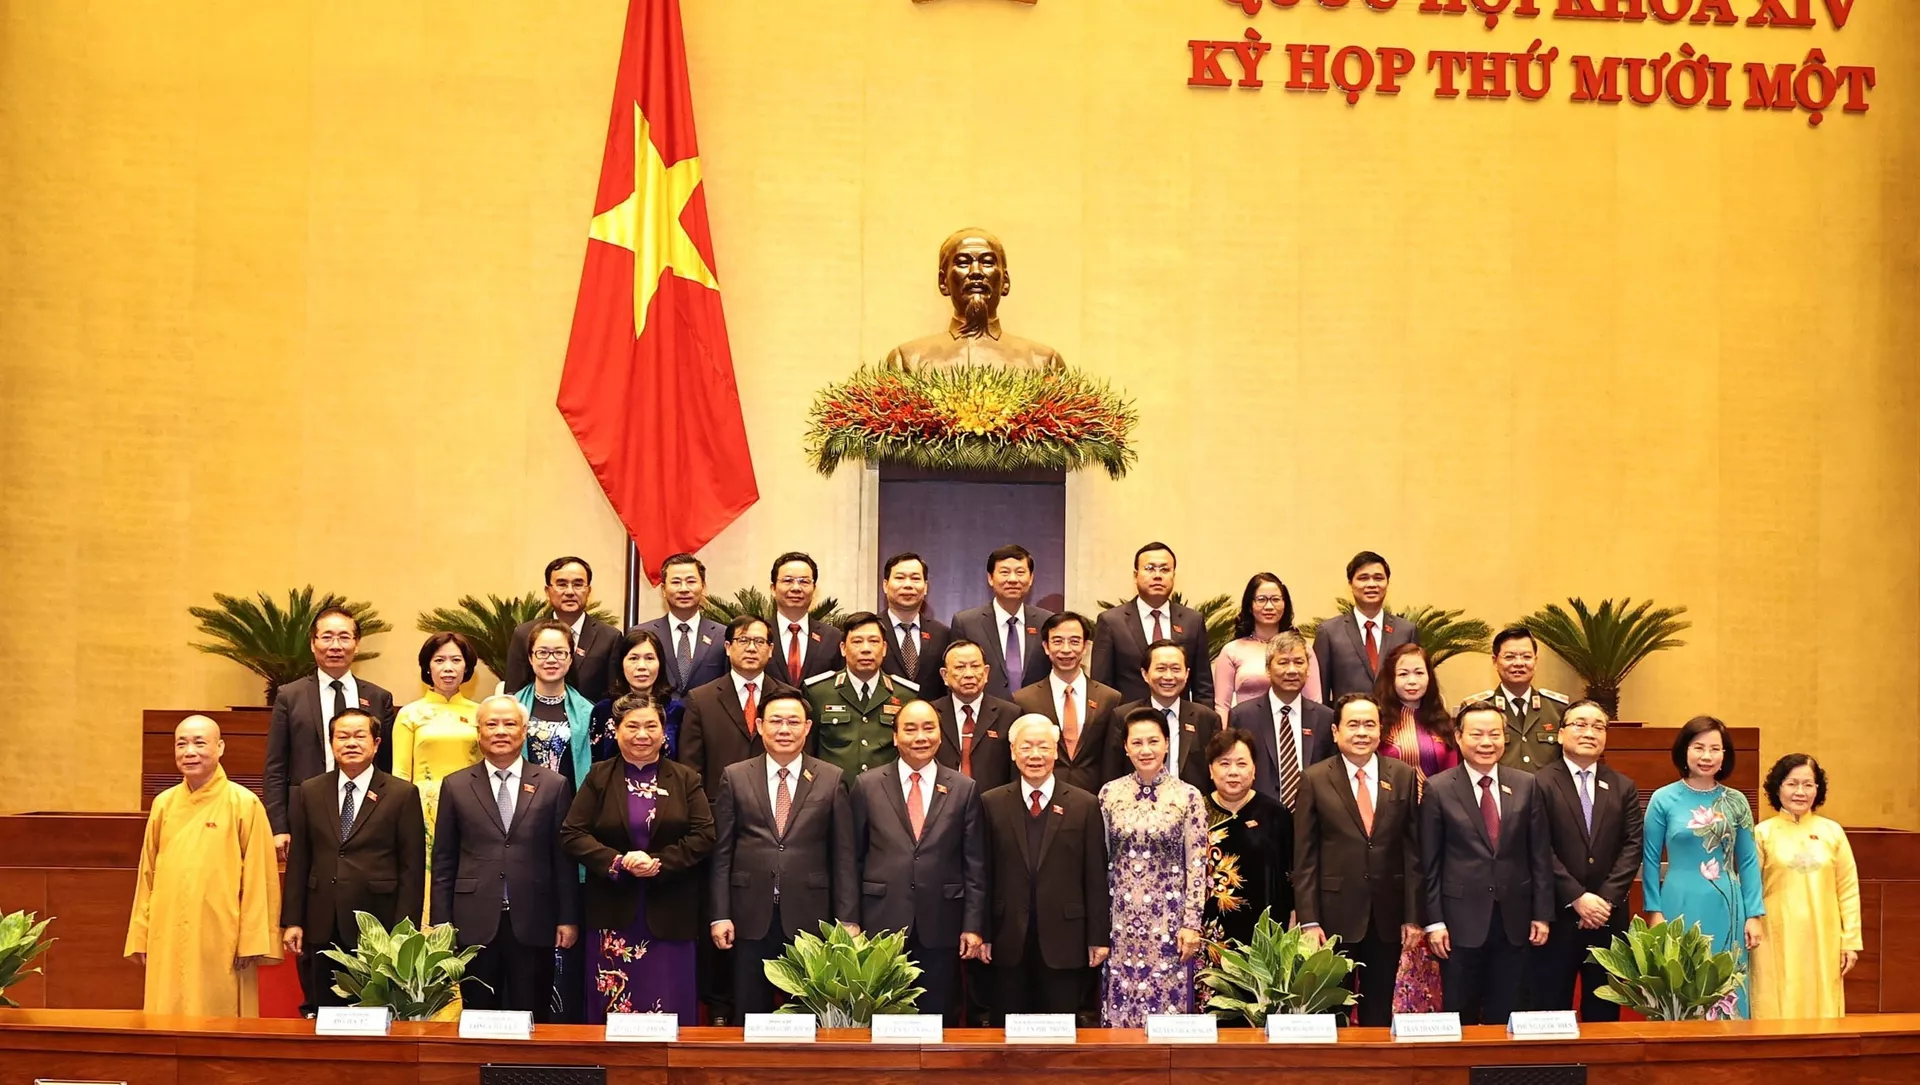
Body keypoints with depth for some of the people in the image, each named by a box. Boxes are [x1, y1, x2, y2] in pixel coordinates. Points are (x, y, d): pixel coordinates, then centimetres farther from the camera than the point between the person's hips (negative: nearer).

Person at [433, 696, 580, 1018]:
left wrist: (568, 919, 1)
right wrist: (442, 922, 3)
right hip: (475, 924, 1)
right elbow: (443, 861, 8)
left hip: (532, 924, -1)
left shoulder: (553, 785, 5)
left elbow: (564, 858, 5)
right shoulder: (456, 786, 7)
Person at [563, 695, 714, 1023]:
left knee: (670, 1010, 0)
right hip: (613, 913, 0)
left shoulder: (686, 780, 8)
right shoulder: (599, 778, 7)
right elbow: (572, 835, -1)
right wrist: (618, 862, -16)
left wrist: (658, 863, -14)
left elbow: (703, 836, -2)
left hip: (669, 917, 0)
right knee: (612, 1007, 2)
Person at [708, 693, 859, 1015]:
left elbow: (843, 856, 3)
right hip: (751, 917, 1)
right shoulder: (735, 777, 4)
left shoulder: (831, 780, 3)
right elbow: (721, 852, 4)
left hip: (809, 917, 0)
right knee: (751, 1014, 7)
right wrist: (720, 914, -2)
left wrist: (848, 919, -1)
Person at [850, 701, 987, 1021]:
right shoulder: (868, 785, 3)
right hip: (883, 922, 0)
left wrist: (973, 926, -1)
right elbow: (853, 857, 5)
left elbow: (974, 865, 4)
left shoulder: (964, 789, 4)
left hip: (941, 926, 0)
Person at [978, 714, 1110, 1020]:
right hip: (1008, 942, 1)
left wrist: (1099, 937, -1)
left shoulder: (1085, 805, 3)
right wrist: (982, 933, 0)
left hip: (1064, 941, -1)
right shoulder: (991, 804, 6)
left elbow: (1096, 878, 2)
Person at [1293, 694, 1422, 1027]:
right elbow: (1304, 857, -4)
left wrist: (1414, 915, 0)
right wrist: (1309, 921, -9)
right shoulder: (1315, 780, -2)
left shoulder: (1403, 776, 4)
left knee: (1379, 1011, 11)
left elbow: (1413, 850, 3)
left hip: (1387, 915, 2)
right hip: (1336, 913, -2)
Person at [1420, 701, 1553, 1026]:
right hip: (1461, 921, -2)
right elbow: (1430, 863, -2)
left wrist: (1542, 914, 3)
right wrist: (1434, 921, -6)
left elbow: (1540, 855, 7)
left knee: (1505, 1017, 8)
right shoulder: (1438, 789, -3)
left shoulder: (1526, 785, 5)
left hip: (1513, 920, 2)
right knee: (1459, 1020, 6)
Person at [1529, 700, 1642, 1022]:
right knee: (1551, 1009, 2)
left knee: (1603, 1013, 9)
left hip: (1609, 917, 4)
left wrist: (1607, 899, -10)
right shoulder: (1539, 784, -3)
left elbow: (1632, 847, 2)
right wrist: (1578, 898, -15)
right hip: (1557, 916, -4)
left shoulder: (1624, 787, 11)